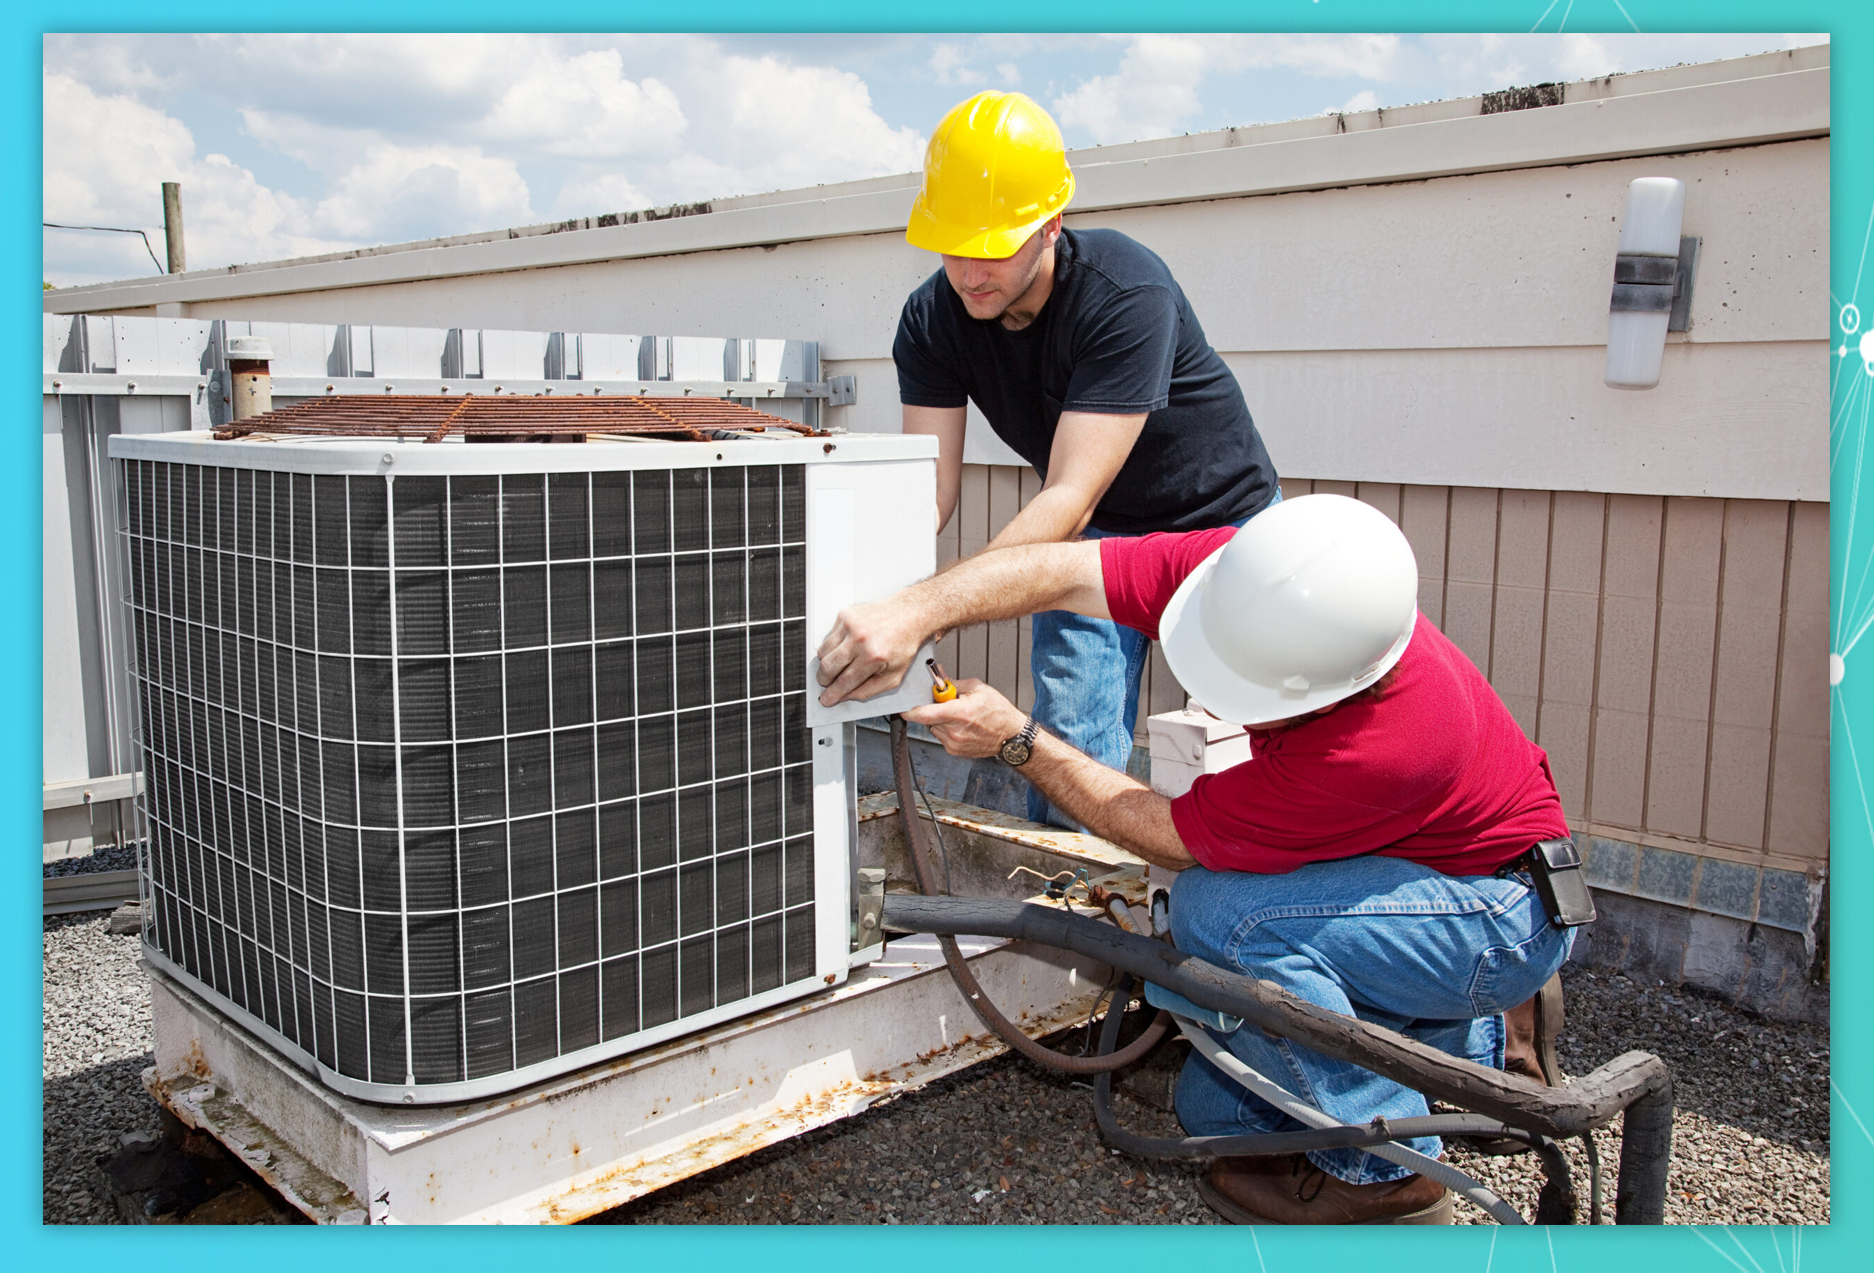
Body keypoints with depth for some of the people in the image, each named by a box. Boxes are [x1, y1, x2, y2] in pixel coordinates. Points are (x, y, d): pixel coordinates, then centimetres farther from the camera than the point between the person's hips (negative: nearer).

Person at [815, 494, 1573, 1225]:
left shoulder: (1388, 745, -40)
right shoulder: (1249, 575, -23)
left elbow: (1172, 839, -29)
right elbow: (1063, 572, -22)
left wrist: (1016, 740, -24)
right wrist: (915, 610, -37)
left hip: (1511, 910, -7)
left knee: (1221, 908, -31)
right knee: (1217, 1110, 3)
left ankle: (1381, 1175, -10)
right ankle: (1480, 1044, 19)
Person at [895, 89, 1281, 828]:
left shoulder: (1128, 295, -34)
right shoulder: (933, 319, -16)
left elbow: (1070, 496, -40)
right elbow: (928, 487, -21)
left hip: (1220, 521, -4)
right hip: (1094, 535, 4)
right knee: (1068, 754, -6)